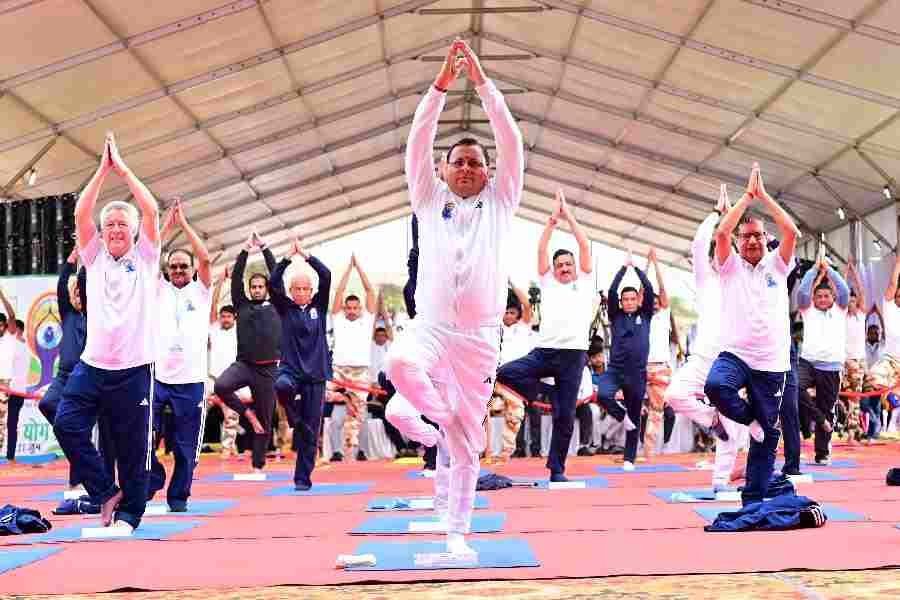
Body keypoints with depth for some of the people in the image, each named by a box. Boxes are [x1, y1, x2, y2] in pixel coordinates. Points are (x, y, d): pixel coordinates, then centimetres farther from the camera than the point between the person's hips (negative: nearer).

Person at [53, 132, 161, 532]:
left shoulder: (145, 258, 4)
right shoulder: (95, 257, 10)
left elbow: (152, 211, -8)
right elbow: (80, 214, -2)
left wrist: (123, 169, -5)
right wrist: (103, 169, -5)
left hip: (133, 369, -2)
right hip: (92, 364, 2)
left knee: (132, 446, 3)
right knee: (67, 425, -11)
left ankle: (129, 512, 17)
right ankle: (106, 492, 5)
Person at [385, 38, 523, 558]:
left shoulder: (500, 202, 11)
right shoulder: (430, 200, 12)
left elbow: (512, 141, 0)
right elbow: (418, 142, 0)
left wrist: (483, 81, -6)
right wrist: (443, 83, -9)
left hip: (479, 337, 0)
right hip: (431, 327, 0)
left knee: (467, 444, 2)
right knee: (401, 362, -36)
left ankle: (458, 533, 14)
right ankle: (432, 412, -4)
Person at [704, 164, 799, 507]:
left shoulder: (777, 265, 9)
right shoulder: (730, 267, 7)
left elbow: (791, 232, -7)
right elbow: (721, 233, -11)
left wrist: (764, 196, -4)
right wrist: (748, 195, -6)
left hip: (772, 362, 1)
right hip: (735, 354, -1)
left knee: (767, 436, 4)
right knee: (716, 385, -34)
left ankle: (754, 501, 15)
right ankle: (749, 419, -2)